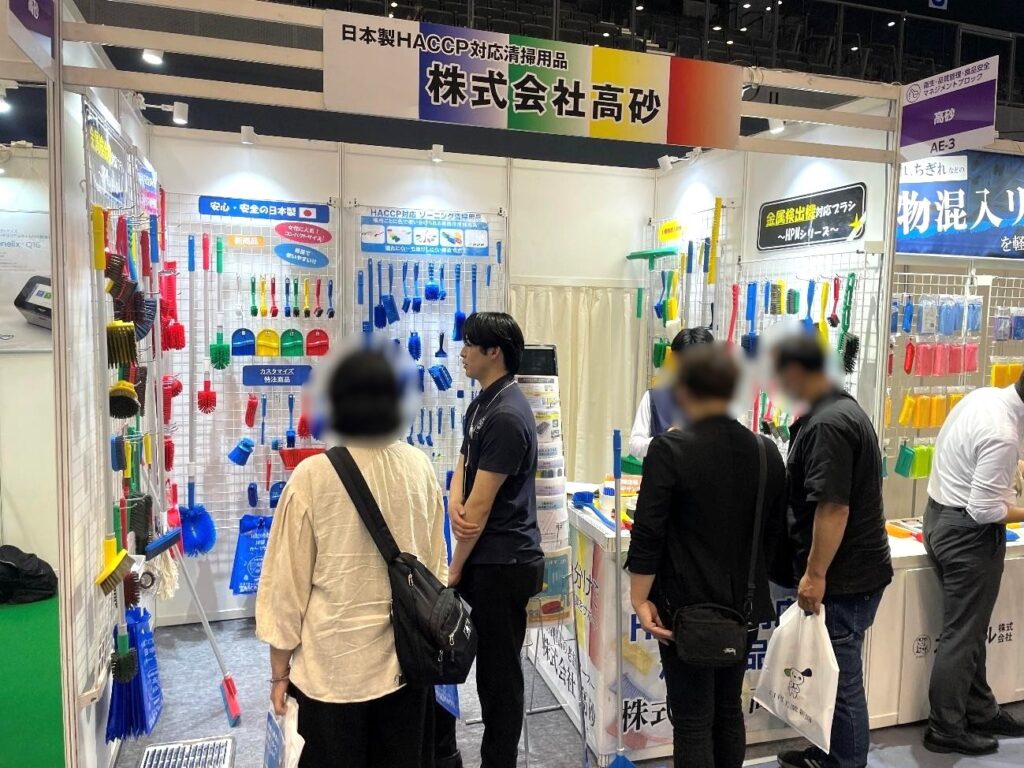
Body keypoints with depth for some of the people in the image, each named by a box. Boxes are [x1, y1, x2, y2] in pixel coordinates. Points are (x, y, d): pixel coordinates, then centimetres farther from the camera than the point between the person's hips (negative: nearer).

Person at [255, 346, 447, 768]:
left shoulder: (313, 476, -16)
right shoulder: (420, 467, -5)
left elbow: (288, 582, -9)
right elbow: (436, 565, 5)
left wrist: (280, 670, 3)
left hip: (335, 666, -3)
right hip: (408, 660, 3)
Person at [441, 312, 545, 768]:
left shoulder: (506, 417, -21)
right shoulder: (482, 404, 10)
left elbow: (481, 505, -20)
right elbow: (463, 468, 11)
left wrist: (454, 569, -11)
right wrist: (454, 504, -12)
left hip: (504, 563, -10)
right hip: (485, 557, 10)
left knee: (498, 675, 6)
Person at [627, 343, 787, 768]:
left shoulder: (670, 449, -17)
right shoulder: (766, 451, 1)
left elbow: (648, 533, -17)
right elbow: (776, 529, 10)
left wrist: (640, 598, -9)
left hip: (688, 605, -5)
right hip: (744, 604, 6)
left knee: (692, 719, 6)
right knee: (729, 710, 20)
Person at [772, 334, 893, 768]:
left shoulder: (827, 424, -22)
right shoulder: (843, 409, 12)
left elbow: (833, 507, -26)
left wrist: (815, 574, -21)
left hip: (843, 577, -10)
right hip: (854, 570, 10)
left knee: (842, 679, 4)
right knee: (835, 672, 20)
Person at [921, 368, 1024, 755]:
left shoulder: (984, 395, -1)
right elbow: (984, 510, -23)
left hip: (940, 515, 9)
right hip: (970, 533, -9)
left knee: (968, 627, 20)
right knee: (963, 634, 4)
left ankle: (980, 712, 34)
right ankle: (946, 729, 17)